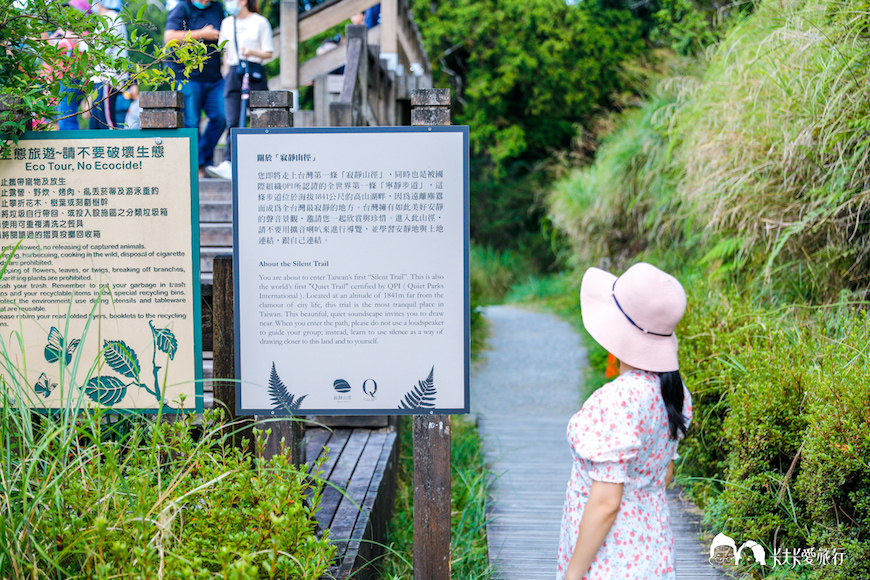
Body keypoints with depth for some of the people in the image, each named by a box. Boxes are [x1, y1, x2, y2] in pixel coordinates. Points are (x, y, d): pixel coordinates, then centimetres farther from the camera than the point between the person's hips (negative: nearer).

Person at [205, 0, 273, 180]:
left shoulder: (260, 22, 1)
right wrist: (228, 71, 14)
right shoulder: (227, 23, 14)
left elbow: (268, 53, -1)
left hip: (255, 74, -3)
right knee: (232, 123, -10)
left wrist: (252, 52, -18)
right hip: (233, 74, 3)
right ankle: (228, 164, -19)